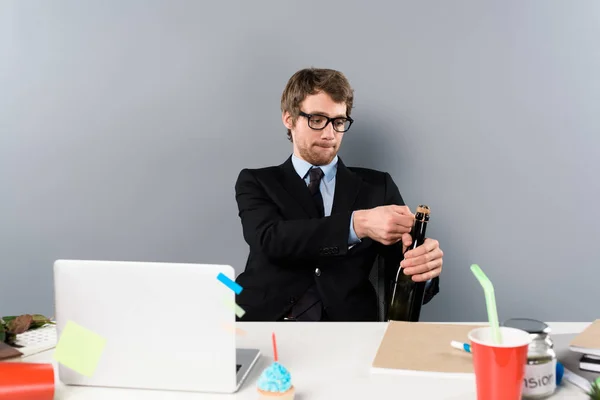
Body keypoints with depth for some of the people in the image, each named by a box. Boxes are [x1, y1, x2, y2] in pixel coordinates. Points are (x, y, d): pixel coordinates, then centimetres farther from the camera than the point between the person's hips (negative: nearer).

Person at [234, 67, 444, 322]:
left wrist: (423, 269, -17)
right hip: (266, 322, 0)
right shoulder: (256, 183, 10)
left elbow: (402, 279, 7)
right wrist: (357, 223, -22)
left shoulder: (377, 187, 13)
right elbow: (271, 240, -10)